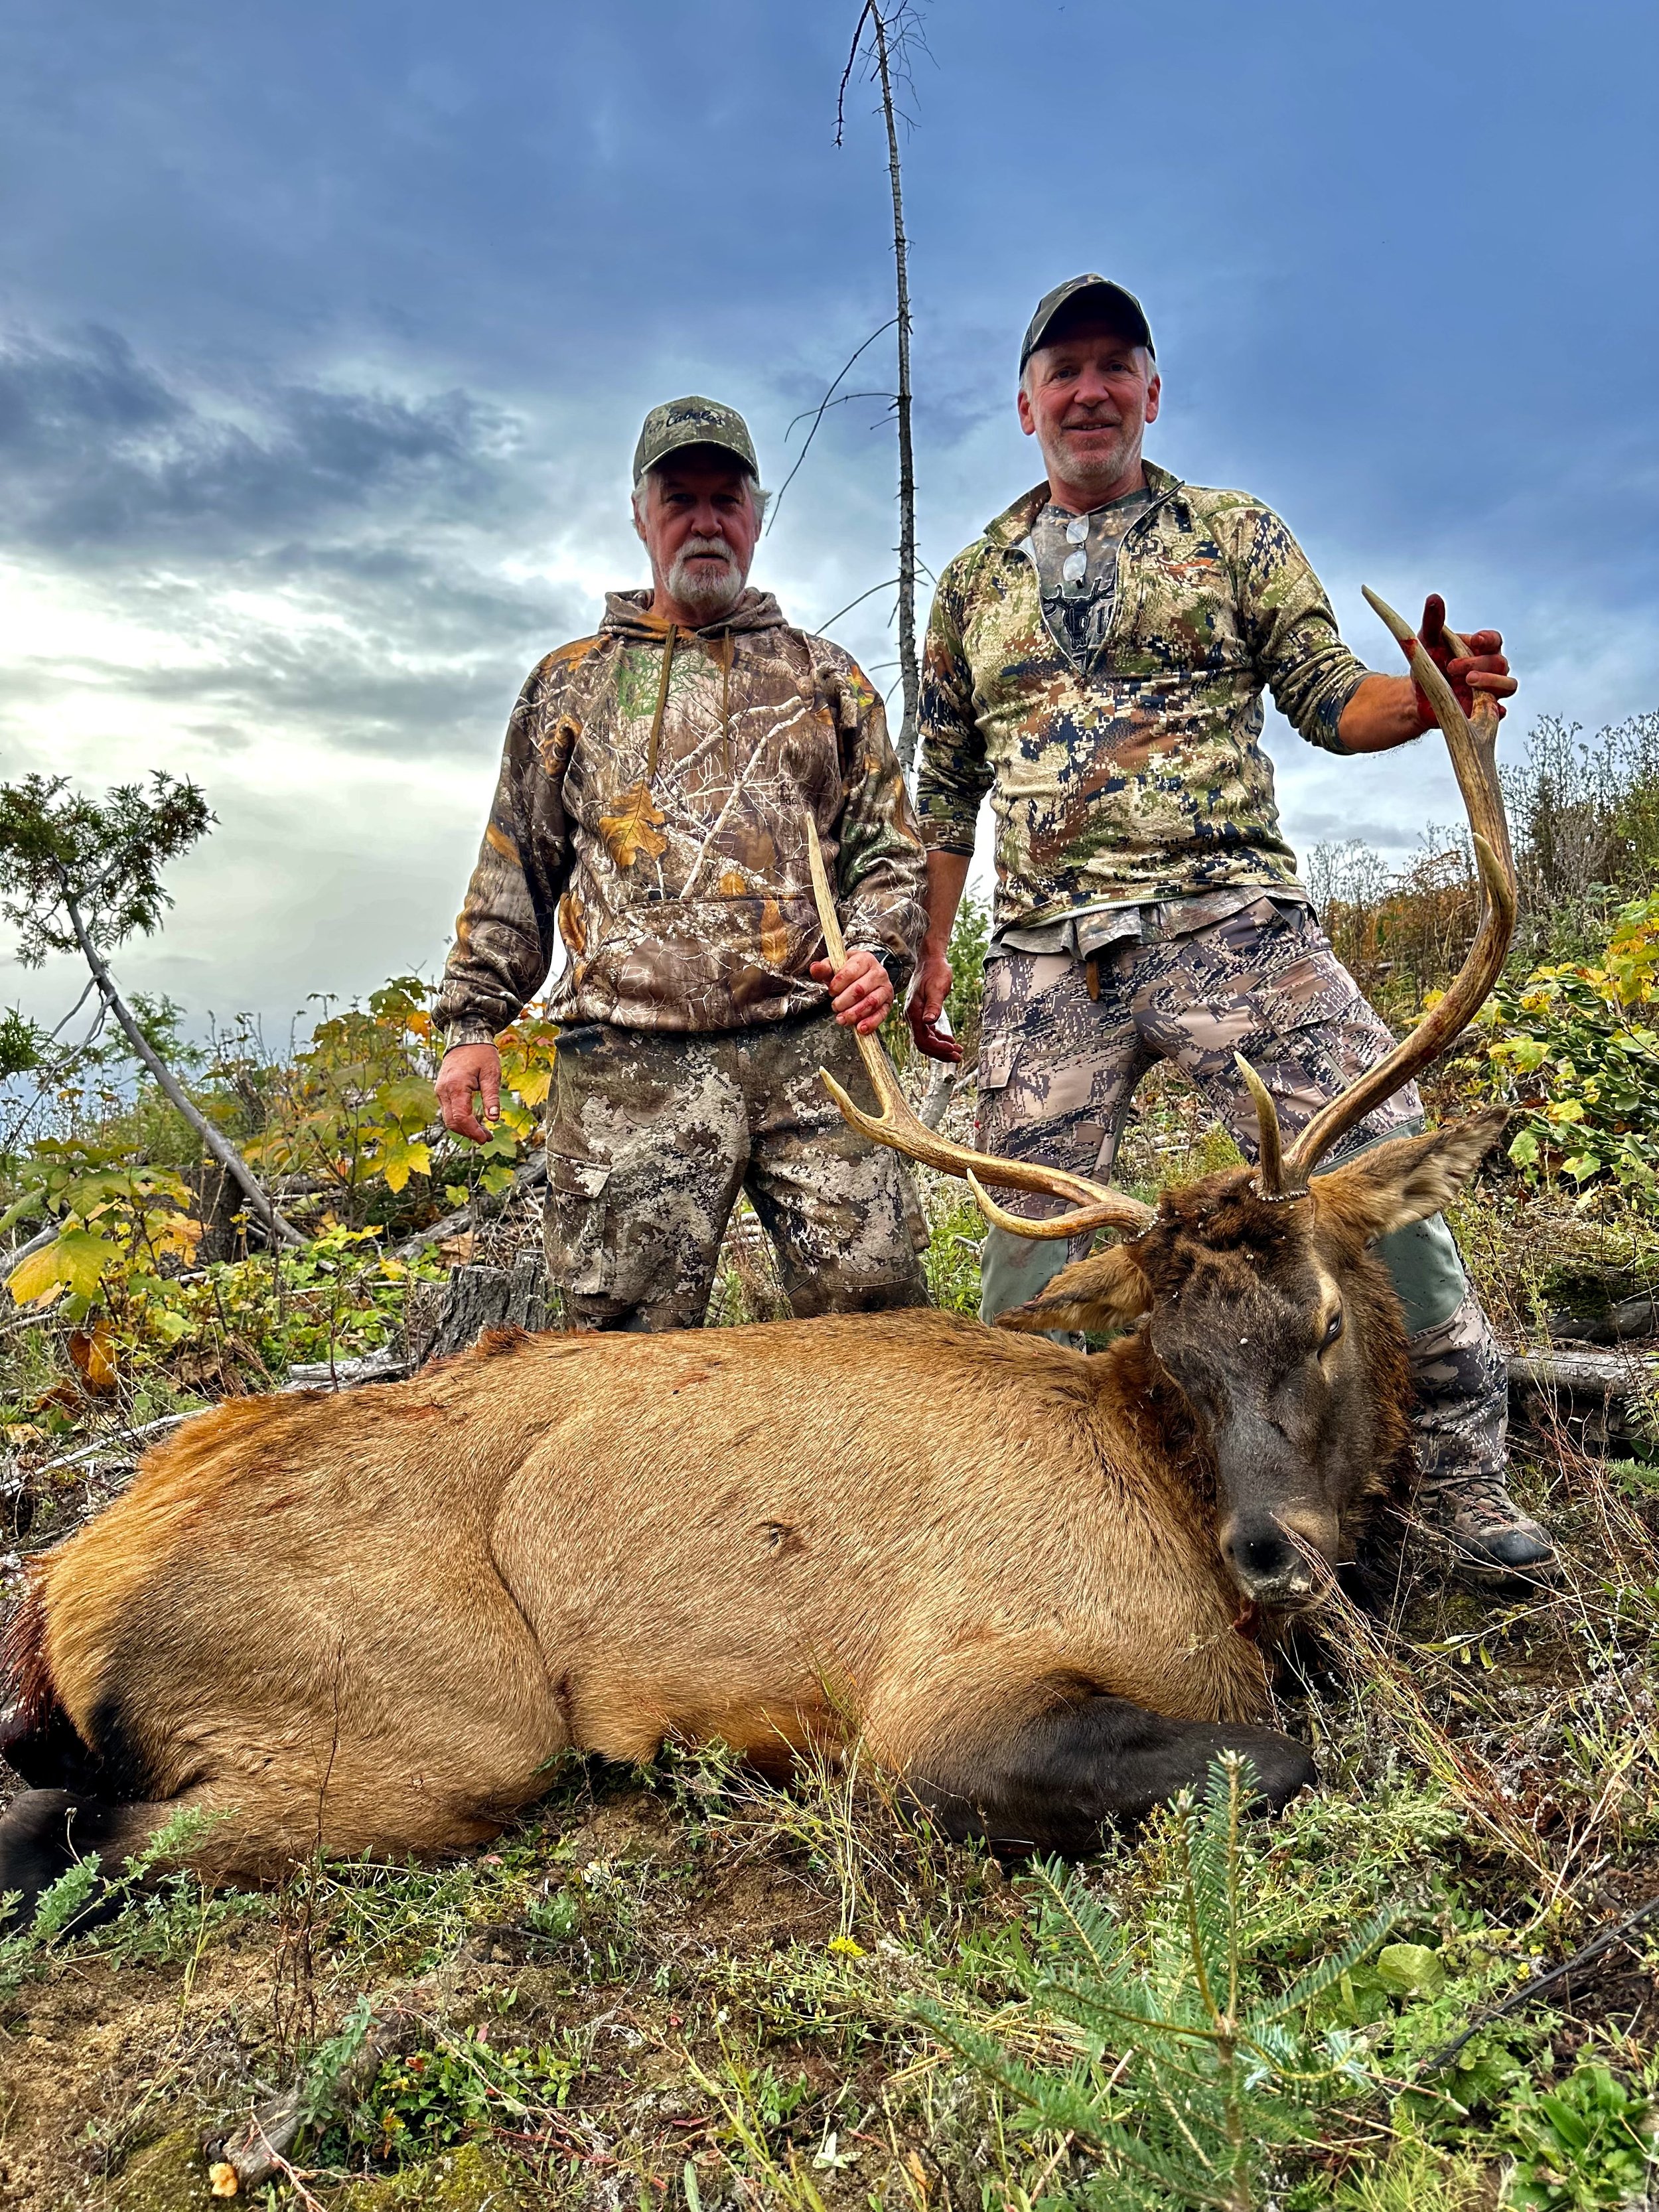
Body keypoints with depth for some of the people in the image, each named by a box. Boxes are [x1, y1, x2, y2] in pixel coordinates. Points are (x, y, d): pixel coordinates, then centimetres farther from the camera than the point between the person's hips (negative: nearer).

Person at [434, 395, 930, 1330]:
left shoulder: (824, 676, 19)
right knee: (632, 1332, -2)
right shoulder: (570, 685, 20)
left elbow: (890, 845, 15)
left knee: (874, 1297, -8)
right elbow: (513, 871, 18)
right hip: (629, 1068, 0)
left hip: (810, 1048, 0)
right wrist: (473, 1021, 9)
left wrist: (879, 949, -5)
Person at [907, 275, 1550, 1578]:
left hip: (1228, 920, -2)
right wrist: (928, 955, 15)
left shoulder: (1237, 535, 14)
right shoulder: (975, 584, 19)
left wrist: (1427, 696, -15)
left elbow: (1327, 698, 8)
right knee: (1031, 1227, 1)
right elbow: (948, 789, 21)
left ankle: (1463, 1468, 6)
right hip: (1045, 955, 2)